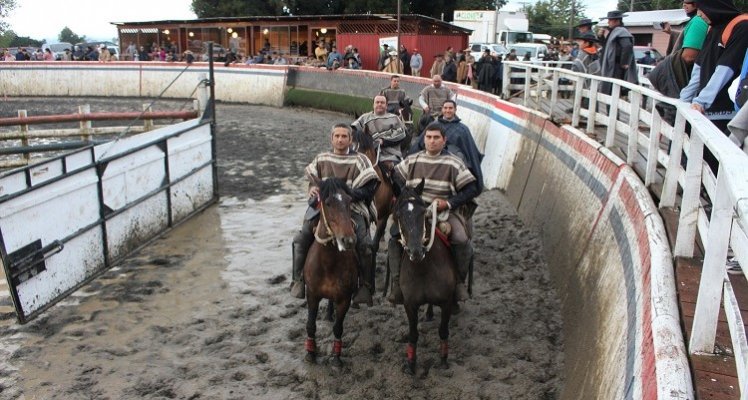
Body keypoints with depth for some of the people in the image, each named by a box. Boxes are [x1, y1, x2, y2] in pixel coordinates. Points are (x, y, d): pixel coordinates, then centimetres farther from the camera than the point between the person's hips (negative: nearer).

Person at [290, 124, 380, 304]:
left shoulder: (359, 160, 2)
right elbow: (313, 180, 23)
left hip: (352, 206, -3)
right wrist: (313, 189, -2)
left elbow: (366, 189, -5)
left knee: (364, 244, -25)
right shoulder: (321, 159, 13)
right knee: (301, 238, -16)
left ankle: (366, 285, -9)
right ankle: (298, 279, 1)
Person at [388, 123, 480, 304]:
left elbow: (472, 189, -1)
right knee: (394, 238, -20)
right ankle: (397, 282, -7)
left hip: (446, 212, -2)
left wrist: (449, 203, -13)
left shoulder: (454, 163, 0)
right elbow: (395, 177, 19)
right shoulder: (412, 160, 10)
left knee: (462, 240, -29)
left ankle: (460, 281, -7)